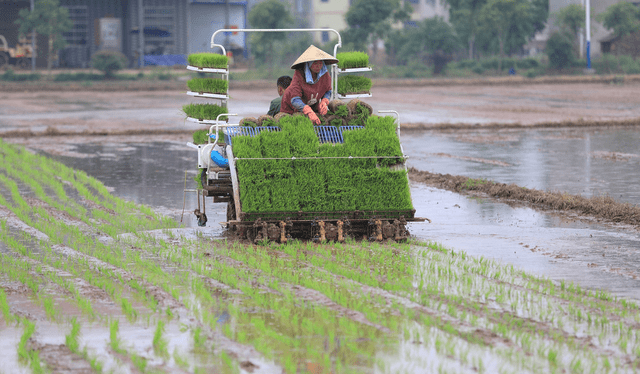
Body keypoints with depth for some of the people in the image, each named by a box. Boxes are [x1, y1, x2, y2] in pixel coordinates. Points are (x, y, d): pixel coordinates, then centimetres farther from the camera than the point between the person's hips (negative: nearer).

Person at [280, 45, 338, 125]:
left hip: (313, 106, 3)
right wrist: (309, 112, -55)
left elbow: (328, 92, -3)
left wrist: (324, 102, -27)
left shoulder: (325, 73, -20)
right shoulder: (299, 74, -32)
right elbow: (295, 100, -39)